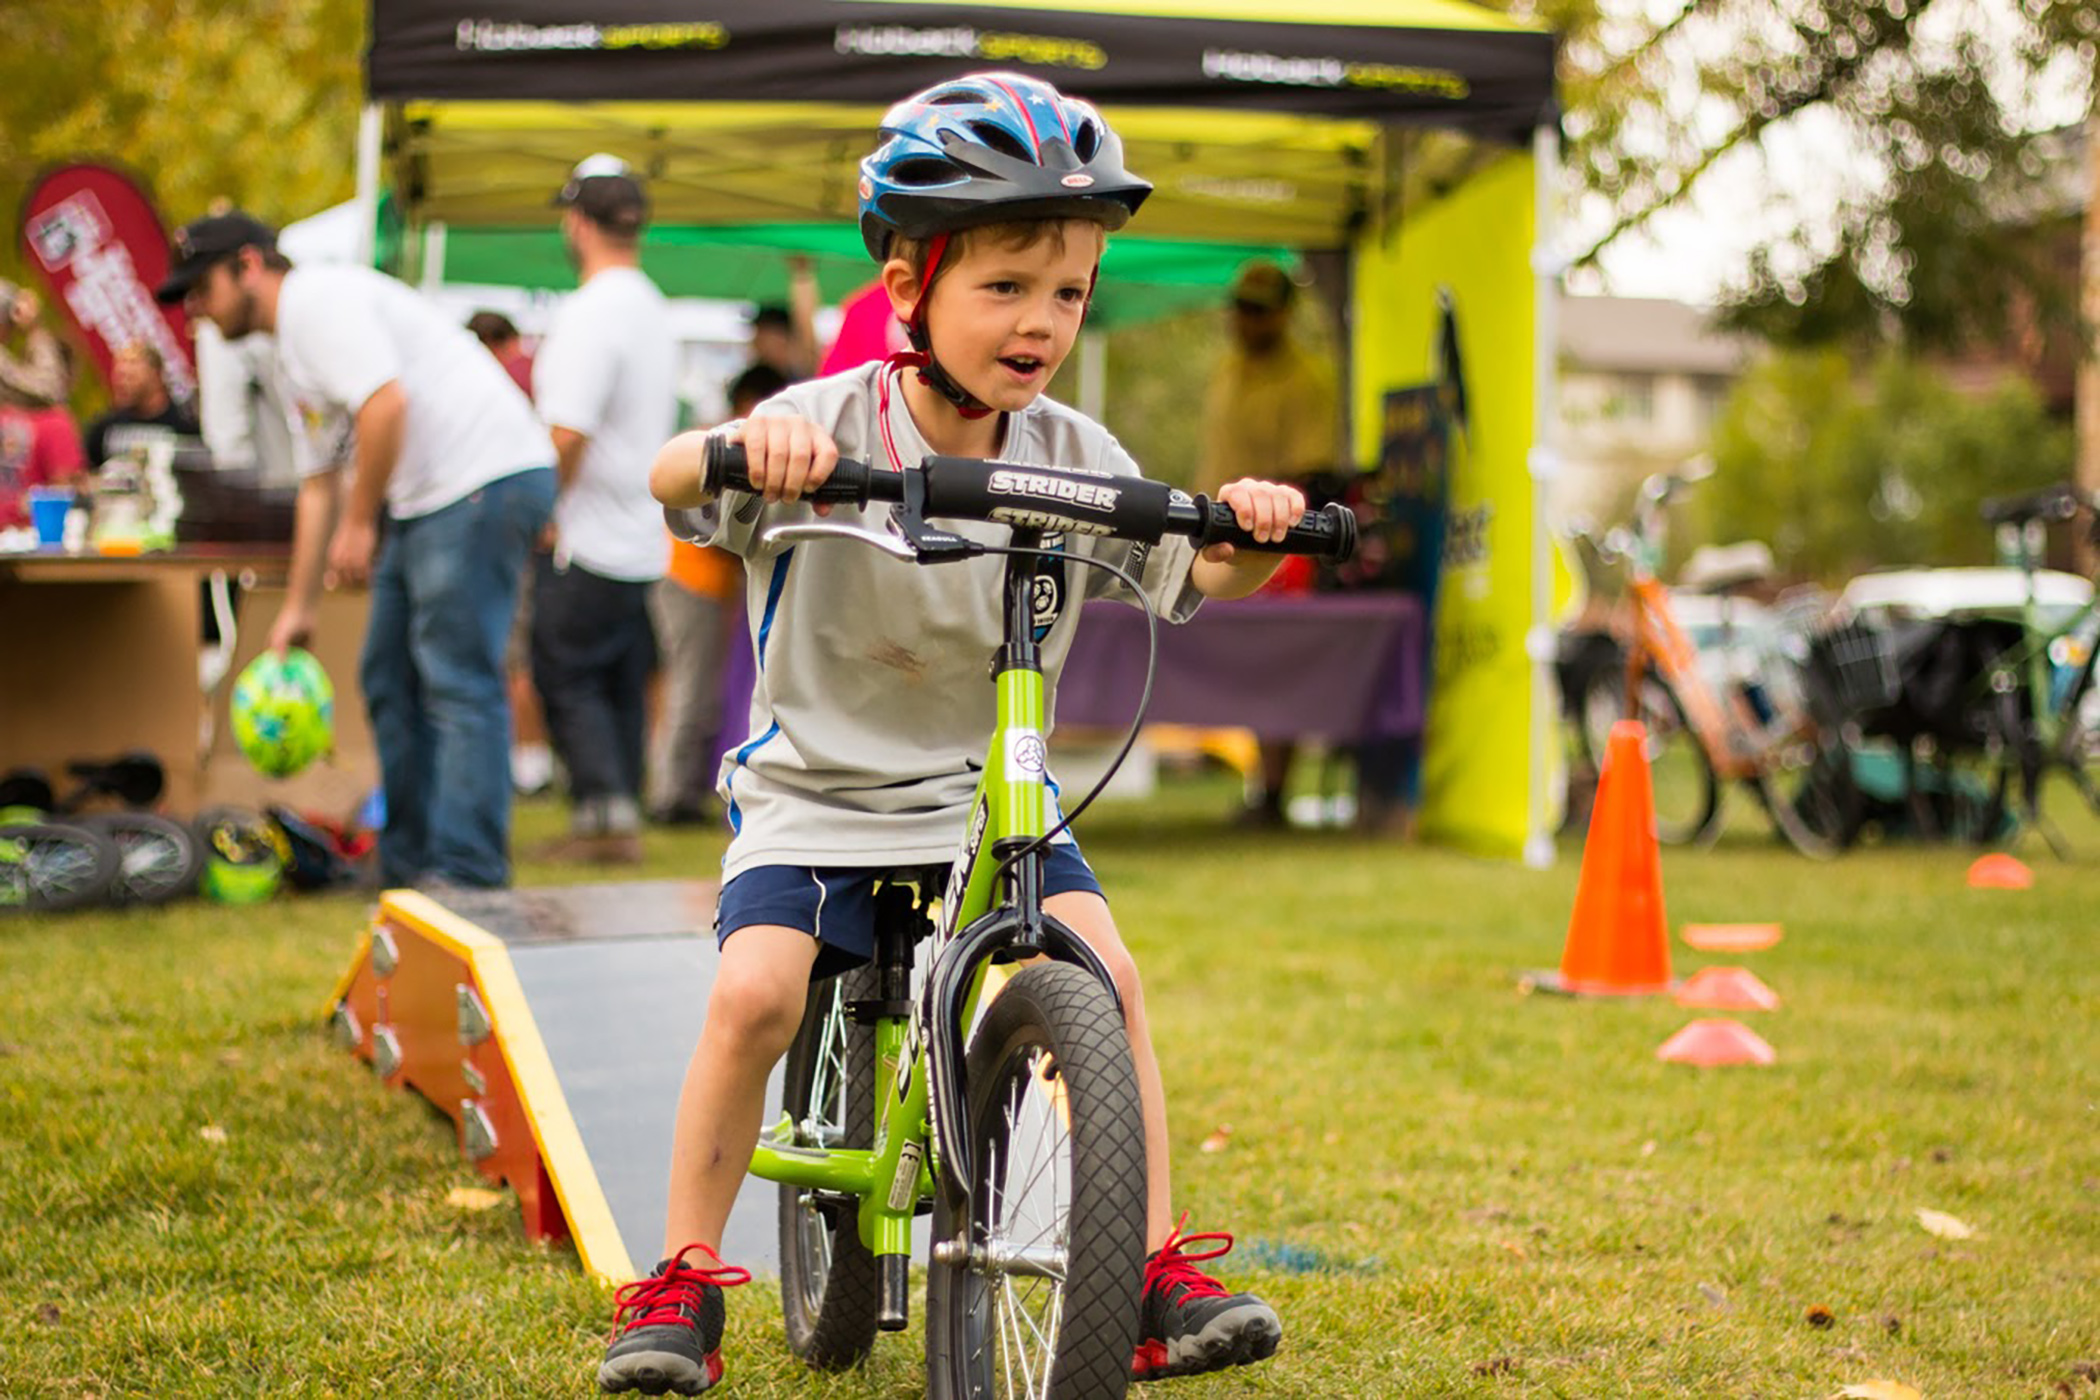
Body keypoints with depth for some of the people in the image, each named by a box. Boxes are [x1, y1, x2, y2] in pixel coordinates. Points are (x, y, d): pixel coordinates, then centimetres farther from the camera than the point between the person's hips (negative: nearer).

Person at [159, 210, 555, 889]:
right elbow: (318, 484, 27)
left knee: (458, 681, -12)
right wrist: (298, 606, 25)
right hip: (426, 499, 11)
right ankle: (408, 866, 21)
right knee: (390, 678, 14)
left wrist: (359, 524, -14)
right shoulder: (293, 349, 24)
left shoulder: (318, 300, -8)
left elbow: (385, 404, -21)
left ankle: (468, 875, -11)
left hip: (486, 479, -11)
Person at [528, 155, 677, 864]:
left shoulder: (591, 312, -16)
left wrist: (543, 512, -10)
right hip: (643, 540, 9)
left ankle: (605, 807, -8)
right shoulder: (653, 308, 14)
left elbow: (568, 433, -22)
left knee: (565, 673, -2)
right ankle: (622, 816, 14)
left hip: (587, 538, -9)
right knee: (622, 681, 11)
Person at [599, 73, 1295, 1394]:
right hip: (816, 789, -3)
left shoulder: (1073, 456, -4)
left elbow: (1195, 577, 2)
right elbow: (672, 481, -28)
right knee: (756, 989, -23)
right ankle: (683, 1280, -5)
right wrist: (740, 448, -51)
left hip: (989, 790, 3)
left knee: (1104, 967, -18)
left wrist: (1251, 532, -20)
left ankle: (1158, 1273, -6)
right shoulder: (831, 424, -15)